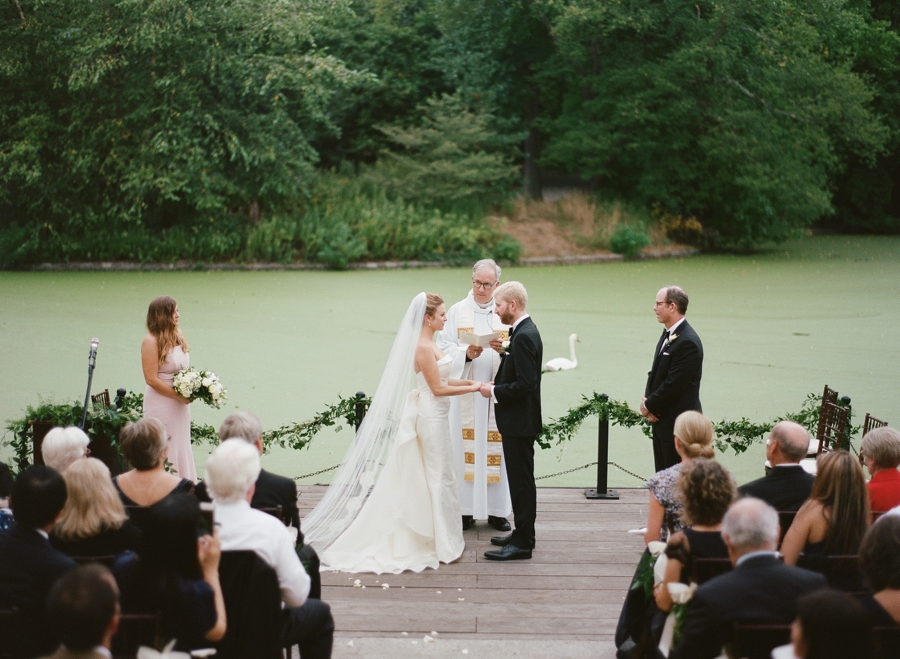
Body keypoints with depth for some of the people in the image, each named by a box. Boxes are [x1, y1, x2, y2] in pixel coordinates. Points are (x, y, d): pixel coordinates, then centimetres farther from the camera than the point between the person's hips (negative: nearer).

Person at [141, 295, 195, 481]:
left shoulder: (177, 338, 8)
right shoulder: (152, 341, -14)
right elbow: (152, 379, -18)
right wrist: (179, 395, -16)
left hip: (180, 405, 8)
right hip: (161, 404, -8)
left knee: (182, 450, 12)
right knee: (165, 452, -1)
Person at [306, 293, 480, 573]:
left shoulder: (426, 344, 10)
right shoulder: (423, 347, -20)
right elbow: (437, 388, -19)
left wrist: (465, 382, 6)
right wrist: (471, 388, -13)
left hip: (430, 413, 10)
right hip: (431, 415, -10)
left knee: (421, 476, 15)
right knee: (438, 476, -1)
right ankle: (441, 542, 8)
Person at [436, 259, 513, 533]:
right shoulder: (458, 311, 6)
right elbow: (444, 348, 1)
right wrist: (466, 354, -17)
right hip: (466, 391, 0)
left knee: (496, 447, 2)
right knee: (465, 447, 0)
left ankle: (497, 510, 11)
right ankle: (466, 509, 8)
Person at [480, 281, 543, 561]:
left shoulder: (524, 336, -20)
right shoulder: (524, 331, 11)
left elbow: (525, 383, -25)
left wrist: (494, 392, -15)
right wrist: (504, 351, 6)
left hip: (519, 421, -11)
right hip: (517, 420, 11)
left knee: (521, 480, -4)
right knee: (519, 479, 17)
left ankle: (522, 543, 2)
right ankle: (522, 534, 27)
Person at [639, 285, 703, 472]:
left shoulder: (687, 342, -20)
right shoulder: (667, 335, 11)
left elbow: (674, 384, -22)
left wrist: (649, 405, -10)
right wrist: (647, 399, -1)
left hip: (678, 423, -10)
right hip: (662, 421, 10)